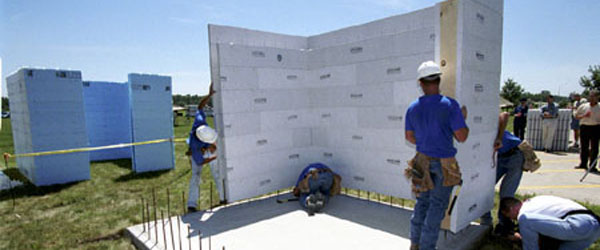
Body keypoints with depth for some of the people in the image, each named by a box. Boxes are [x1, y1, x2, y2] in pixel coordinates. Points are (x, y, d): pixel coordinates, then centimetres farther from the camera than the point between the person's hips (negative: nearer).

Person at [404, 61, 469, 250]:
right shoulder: (450, 105, -15)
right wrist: (463, 119, 4)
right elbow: (461, 137, -14)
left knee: (422, 202, 18)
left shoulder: (413, 108, 0)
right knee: (437, 206, 7)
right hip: (443, 163, -4)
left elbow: (409, 136, 9)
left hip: (422, 161, 5)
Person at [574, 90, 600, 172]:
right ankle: (583, 164, 20)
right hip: (584, 127, 2)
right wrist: (584, 116, -7)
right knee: (584, 147, 9)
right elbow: (576, 116, 9)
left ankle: (592, 166, 8)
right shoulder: (583, 106, 5)